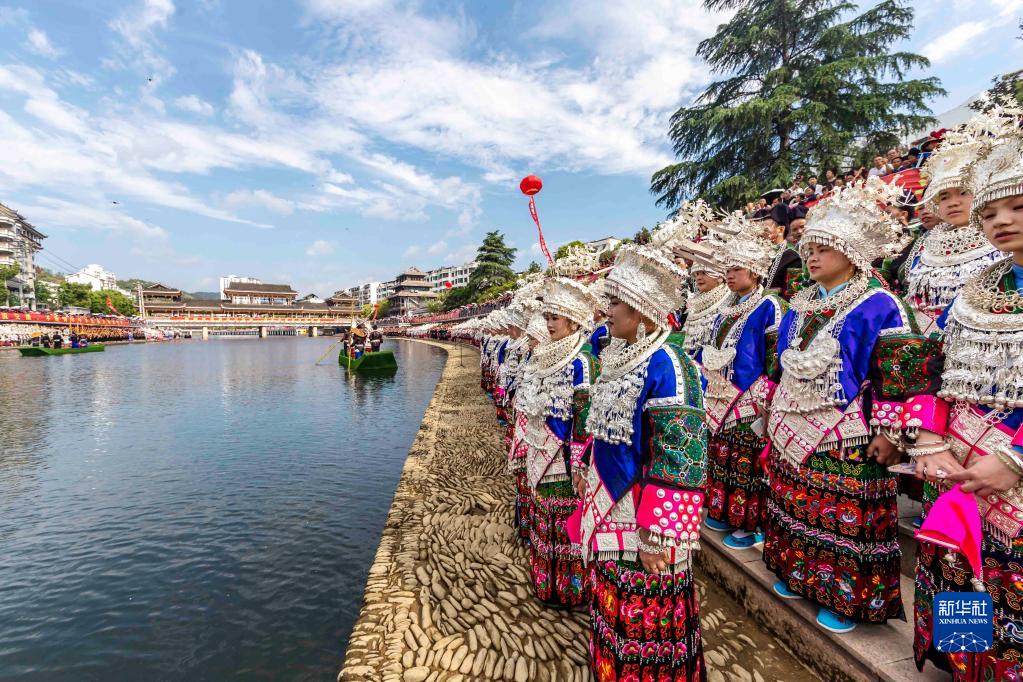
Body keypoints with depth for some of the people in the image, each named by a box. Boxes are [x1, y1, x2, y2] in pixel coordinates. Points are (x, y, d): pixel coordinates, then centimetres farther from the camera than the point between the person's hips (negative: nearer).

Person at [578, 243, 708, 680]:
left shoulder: (666, 365, -20)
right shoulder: (617, 360, 6)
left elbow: (678, 461, -23)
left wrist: (658, 539, -21)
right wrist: (585, 474, 18)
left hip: (640, 525, -8)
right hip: (608, 513, 8)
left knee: (648, 627, 12)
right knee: (614, 613, 24)